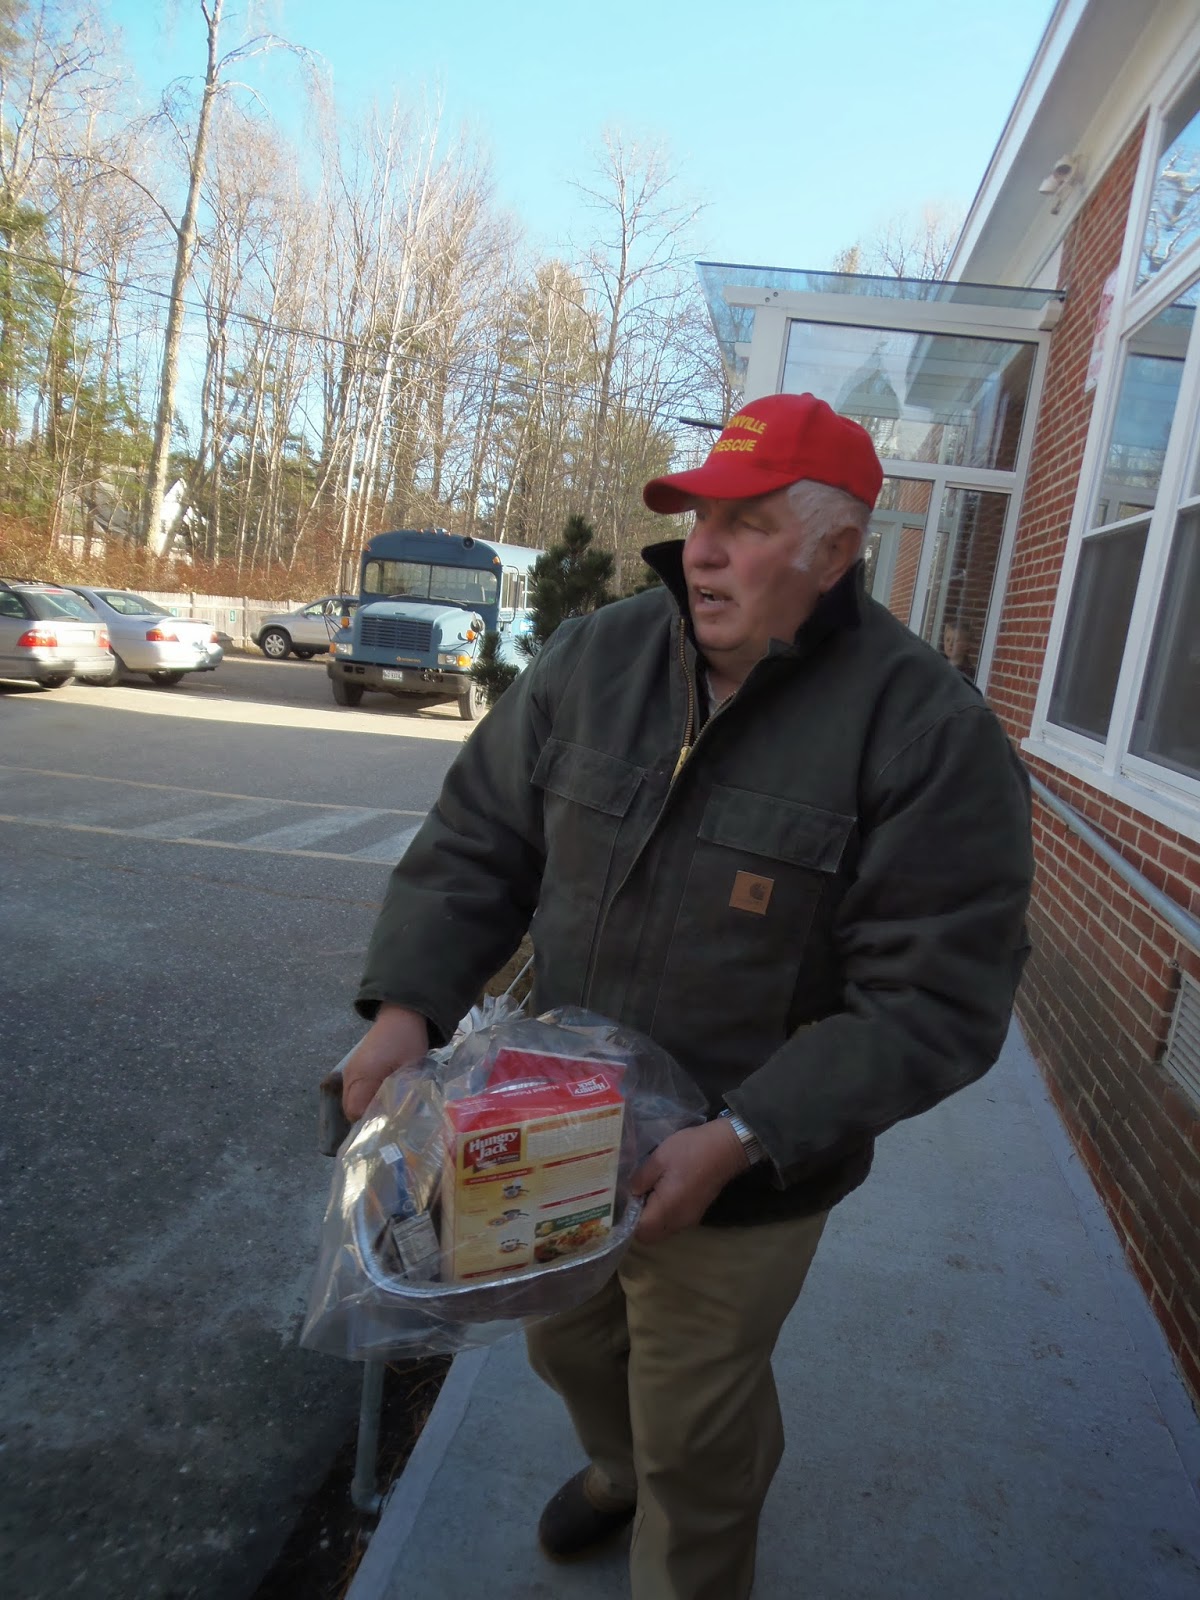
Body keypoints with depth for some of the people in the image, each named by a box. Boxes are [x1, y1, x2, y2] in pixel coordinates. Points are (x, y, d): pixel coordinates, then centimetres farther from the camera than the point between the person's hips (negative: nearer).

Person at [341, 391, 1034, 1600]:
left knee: (695, 1433, 18)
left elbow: (934, 1001, -21)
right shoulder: (592, 660, -7)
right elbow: (477, 842, -2)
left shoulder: (929, 731, -21)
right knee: (569, 1347, 32)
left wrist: (738, 1140, -27)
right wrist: (405, 1003, -17)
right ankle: (620, 1470, 66)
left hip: (740, 1182, -5)